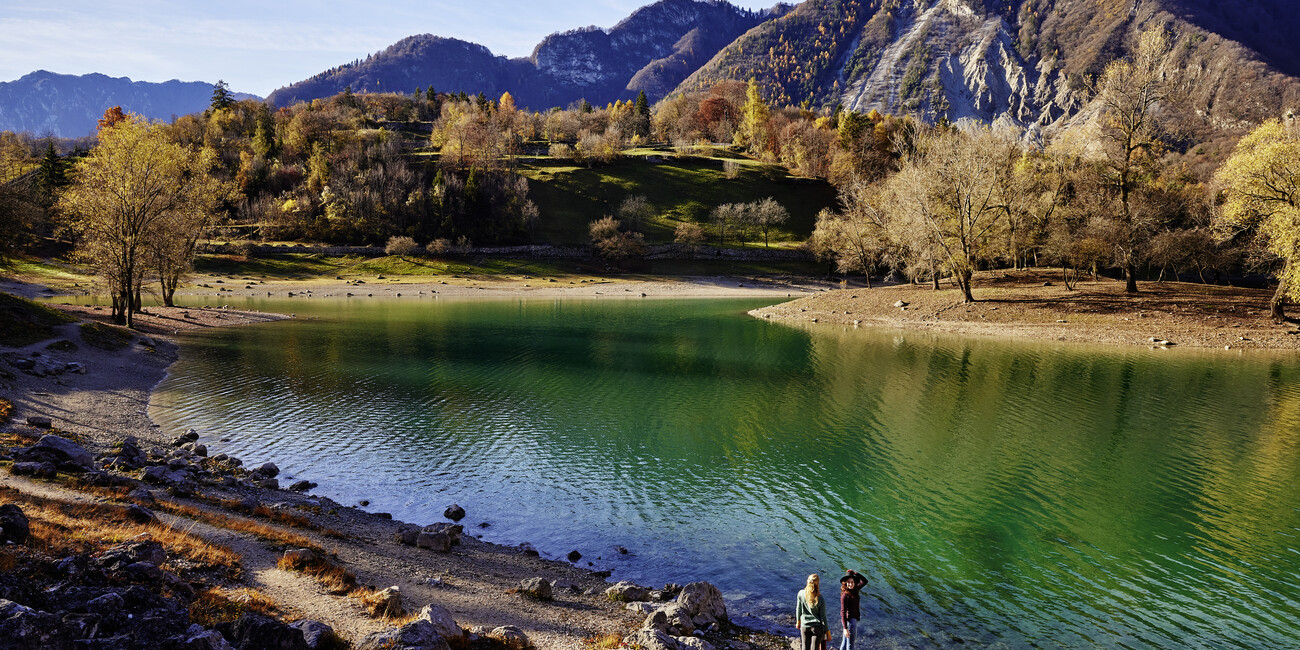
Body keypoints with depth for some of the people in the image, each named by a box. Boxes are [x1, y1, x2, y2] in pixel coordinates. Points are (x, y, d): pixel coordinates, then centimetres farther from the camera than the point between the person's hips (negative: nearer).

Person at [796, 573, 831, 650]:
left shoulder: (801, 594, -10)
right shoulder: (820, 599, -15)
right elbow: (823, 617, -9)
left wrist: (798, 621, 22)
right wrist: (828, 632, 2)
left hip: (804, 626, 2)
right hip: (817, 627, -2)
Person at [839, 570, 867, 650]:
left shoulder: (854, 591, 5)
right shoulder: (845, 595, -18)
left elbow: (864, 581, 15)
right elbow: (843, 612, -19)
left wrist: (855, 573, 0)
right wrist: (845, 628, -21)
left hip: (854, 619, 8)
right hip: (850, 620, -8)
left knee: (845, 643, 16)